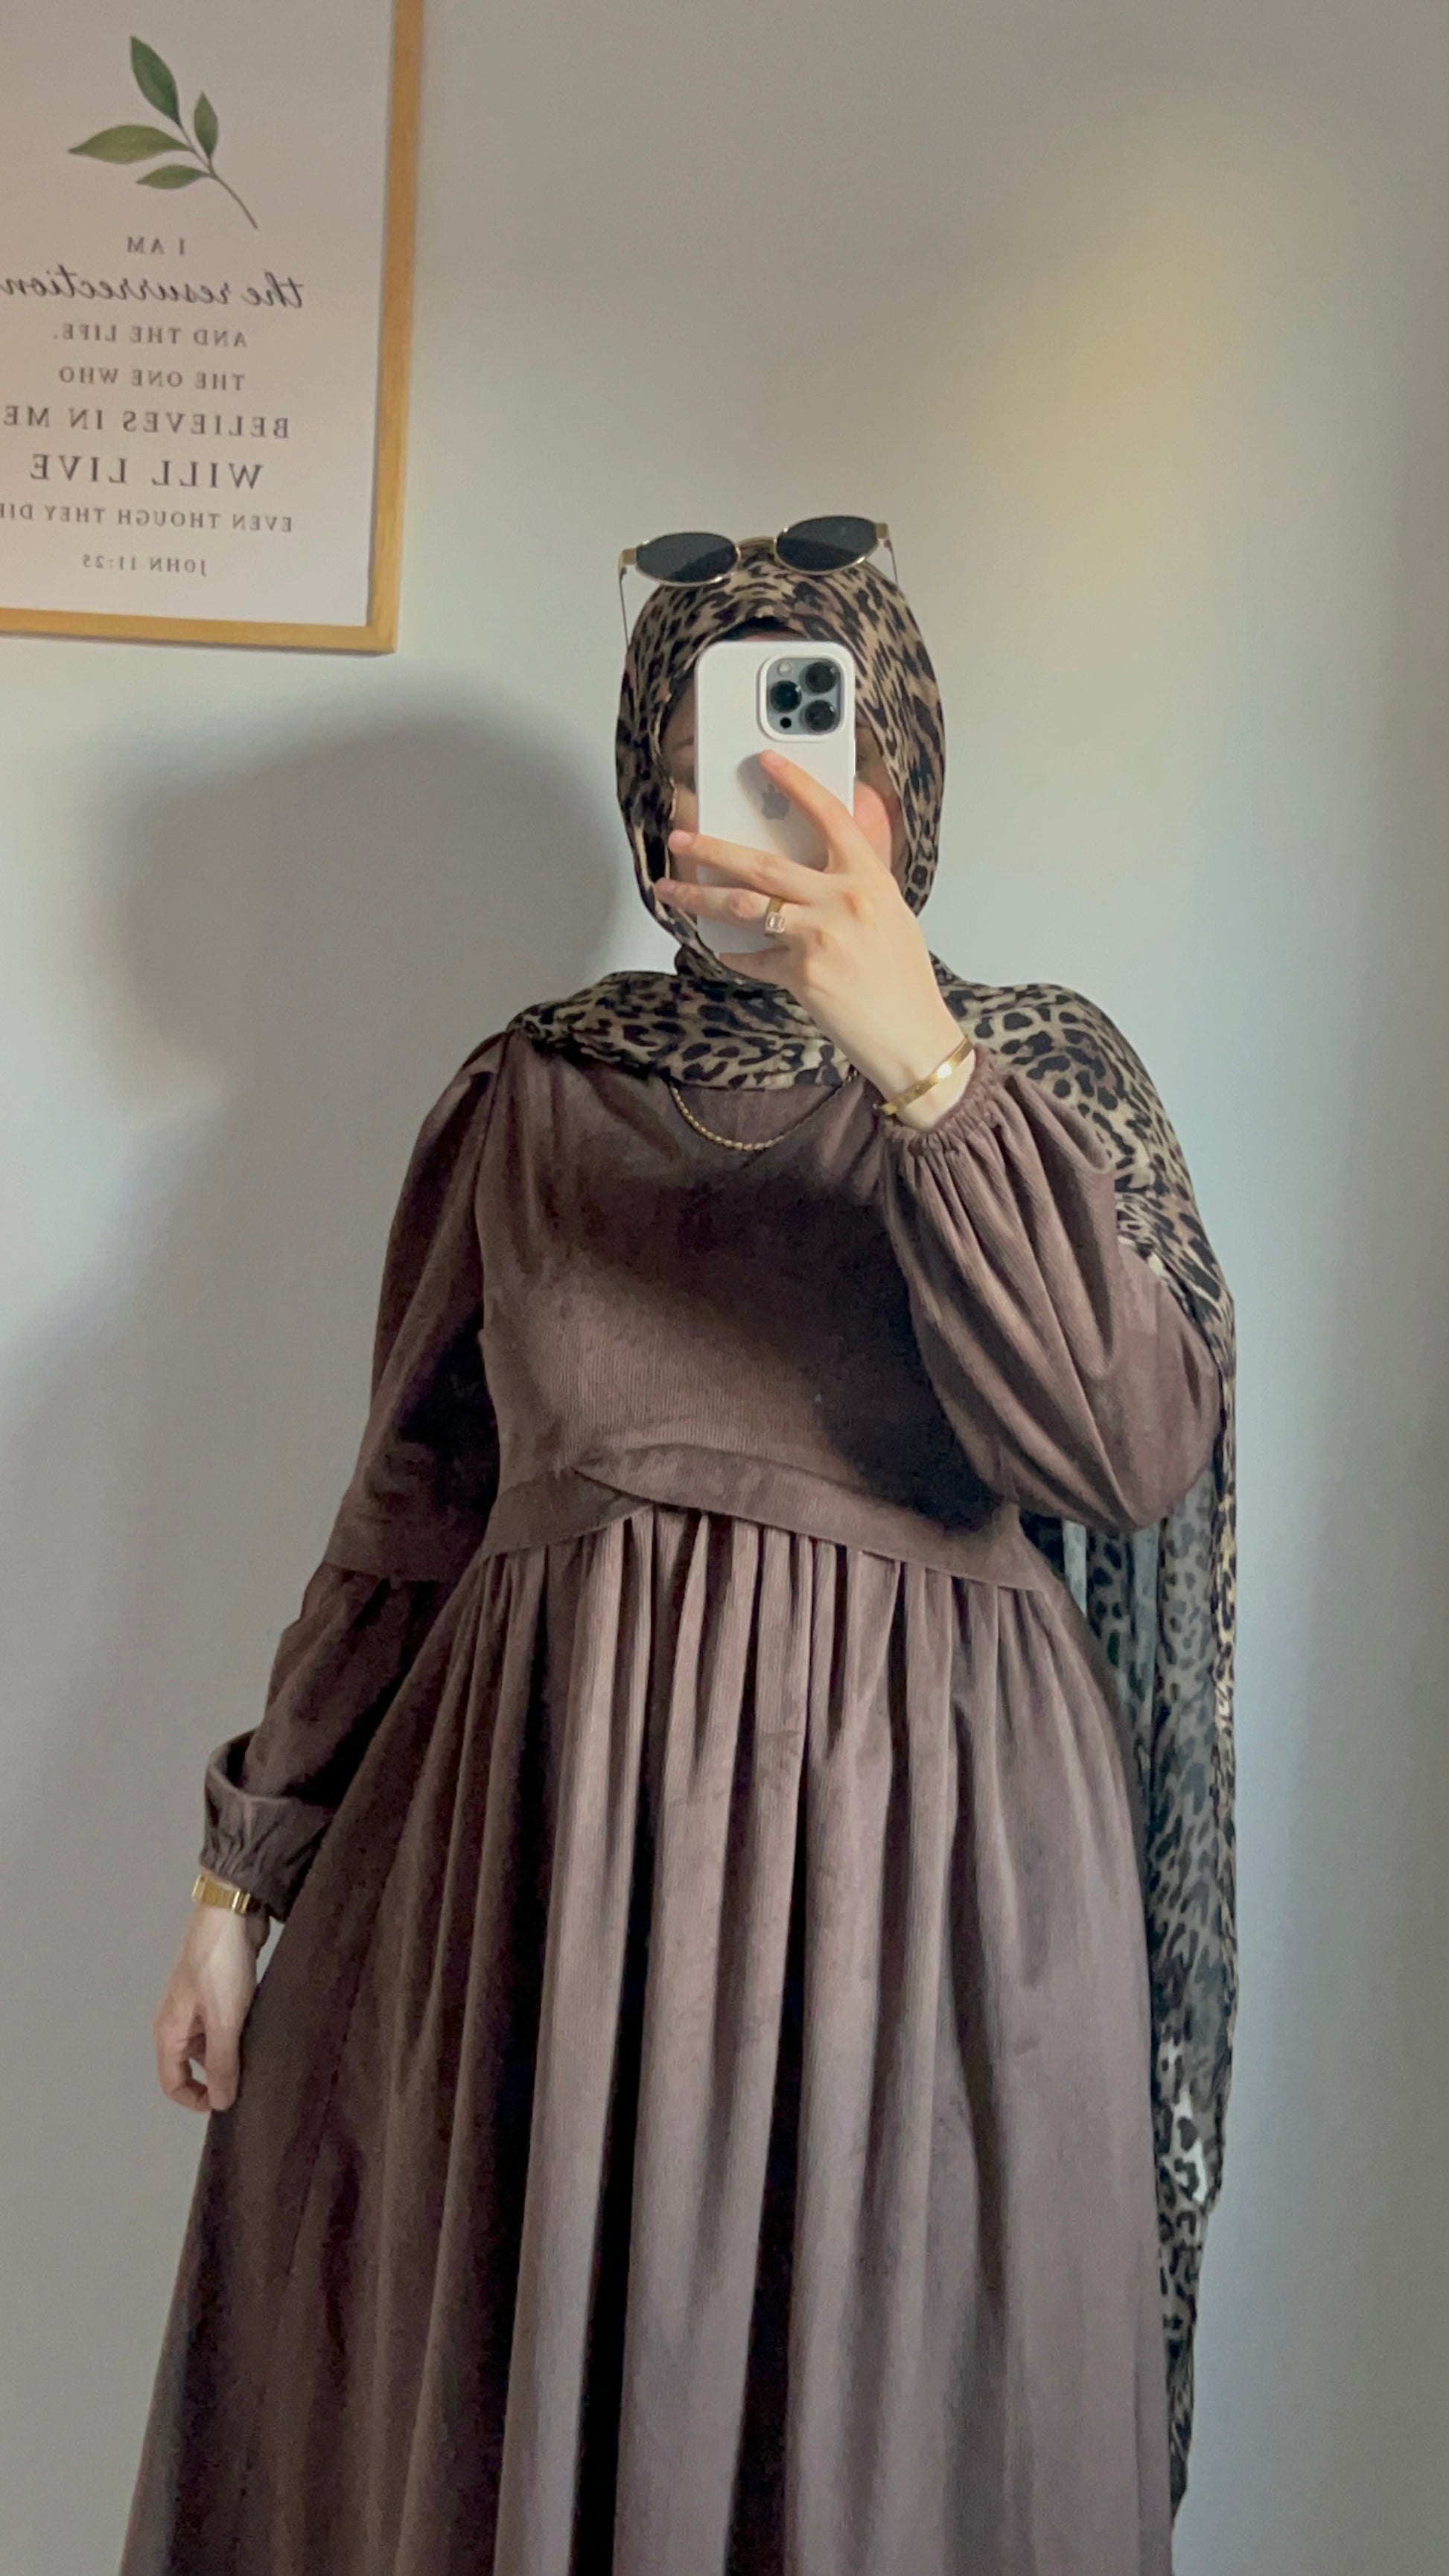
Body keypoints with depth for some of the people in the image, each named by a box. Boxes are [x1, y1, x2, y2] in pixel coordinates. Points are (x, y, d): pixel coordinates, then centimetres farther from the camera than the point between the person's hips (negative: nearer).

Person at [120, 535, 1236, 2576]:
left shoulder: (1043, 1069, 1)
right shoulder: (531, 1094, 5)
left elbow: (1139, 1452, -16)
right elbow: (412, 1506, 9)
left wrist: (916, 1064, -24)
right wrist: (247, 1868, 9)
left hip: (917, 1853, -1)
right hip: (551, 1828, 2)